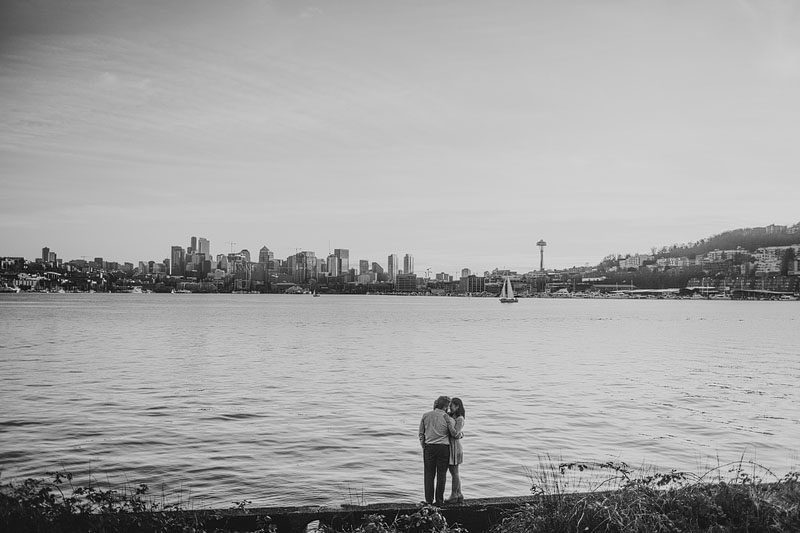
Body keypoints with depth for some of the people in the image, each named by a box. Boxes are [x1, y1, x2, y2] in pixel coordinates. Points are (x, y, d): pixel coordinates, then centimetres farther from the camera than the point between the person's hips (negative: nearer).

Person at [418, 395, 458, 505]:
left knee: (429, 474, 8)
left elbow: (421, 433, 6)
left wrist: (423, 446, 13)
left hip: (429, 447, 2)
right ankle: (439, 500, 8)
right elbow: (454, 433, -3)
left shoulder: (425, 416, 4)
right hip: (443, 447, -2)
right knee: (441, 474, 6)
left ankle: (428, 499, 7)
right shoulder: (447, 418, -4)